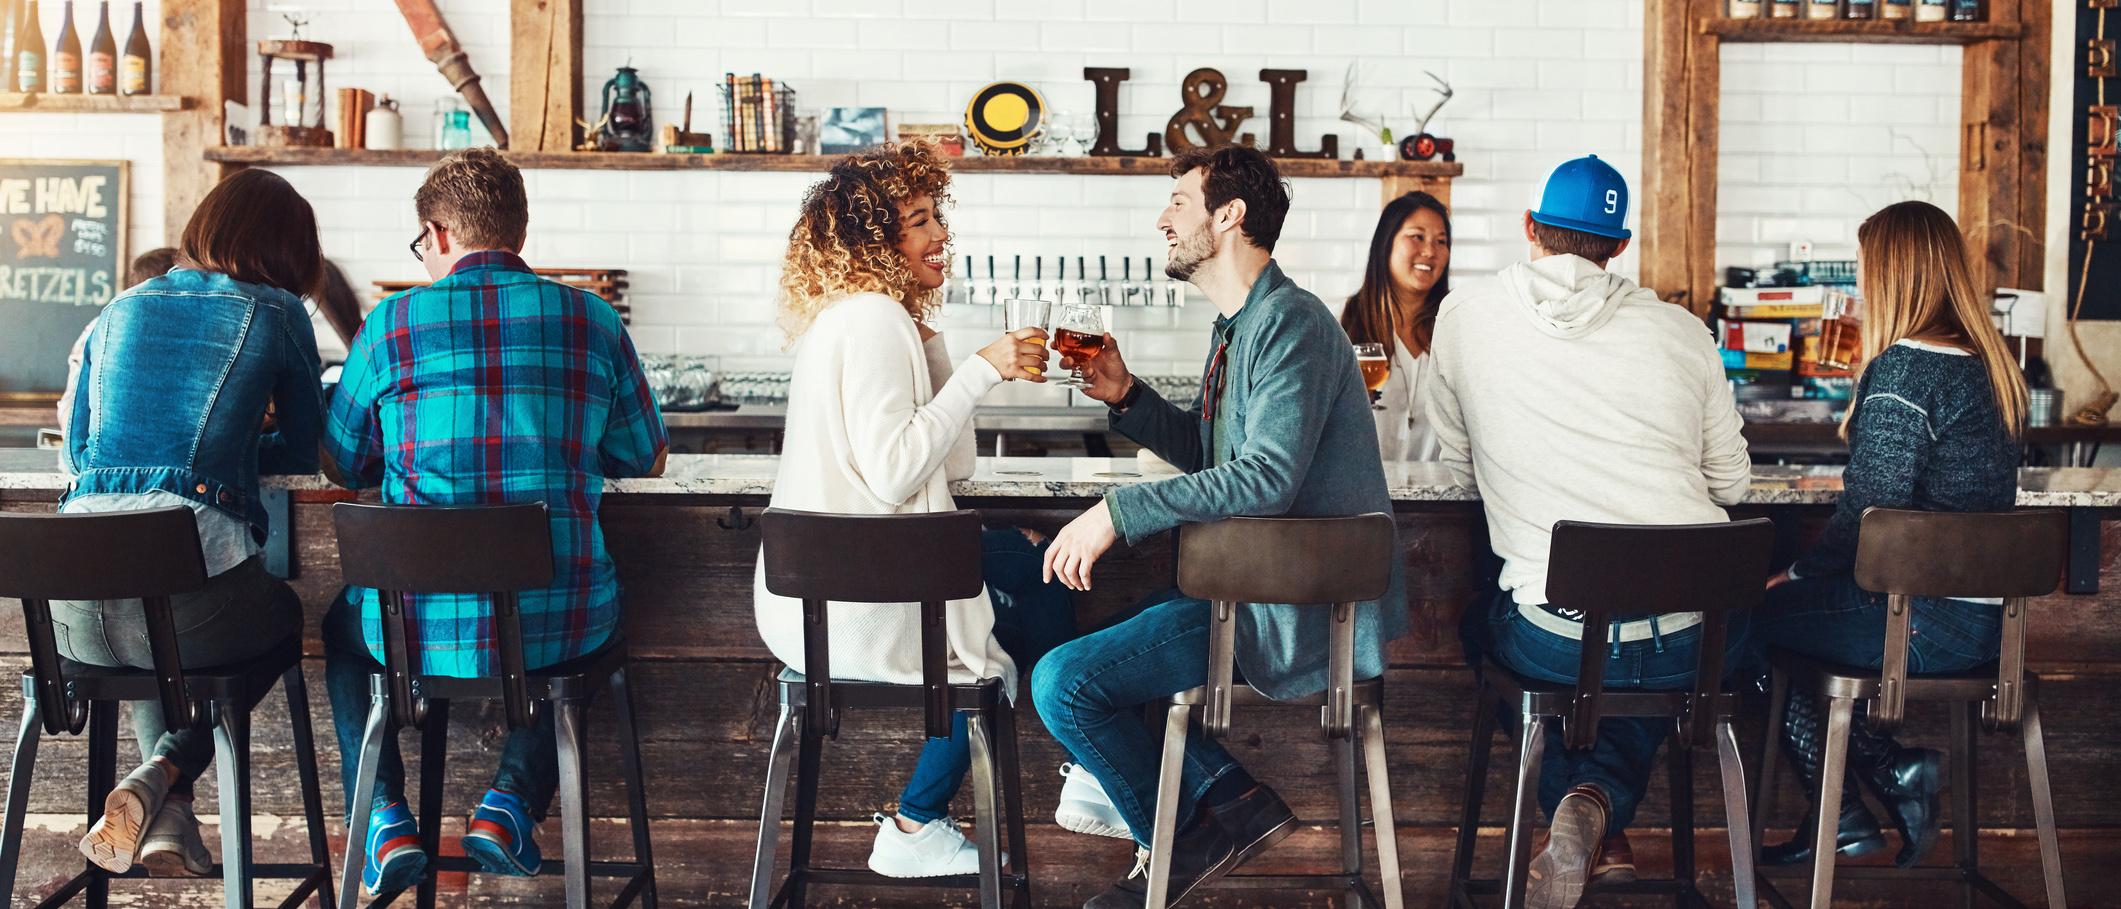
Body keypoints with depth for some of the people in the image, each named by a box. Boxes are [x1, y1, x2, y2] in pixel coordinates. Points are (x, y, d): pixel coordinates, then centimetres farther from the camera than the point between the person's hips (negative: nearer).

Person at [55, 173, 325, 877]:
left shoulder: (122, 309, 19)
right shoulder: (276, 314, 7)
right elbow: (305, 451, 14)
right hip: (190, 609, -4)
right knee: (283, 611, 31)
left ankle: (169, 817, 18)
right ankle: (163, 775, 8)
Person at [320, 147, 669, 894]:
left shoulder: (393, 323, -1)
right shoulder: (591, 319, 2)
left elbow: (342, 466, 12)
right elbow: (646, 461, 14)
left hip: (422, 629, 0)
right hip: (561, 623, 1)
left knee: (341, 625, 35)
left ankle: (383, 818, 20)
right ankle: (513, 802, 21)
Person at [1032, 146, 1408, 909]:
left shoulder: (1291, 323, -17)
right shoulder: (1240, 325, 15)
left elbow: (1266, 476, -28)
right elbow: (1210, 455, 23)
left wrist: (1120, 511, -27)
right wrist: (1126, 396, 8)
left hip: (1305, 611, -11)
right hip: (1262, 581, 11)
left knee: (1065, 681, -15)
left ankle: (1179, 841, 8)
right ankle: (1227, 793, 9)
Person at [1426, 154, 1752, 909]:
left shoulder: (1464, 317, 2)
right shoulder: (1683, 331, 5)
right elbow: (1731, 483, 15)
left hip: (1557, 645, -1)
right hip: (1695, 642, 2)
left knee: (1483, 621, 34)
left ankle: (1591, 830, 29)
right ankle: (1606, 805, 17)